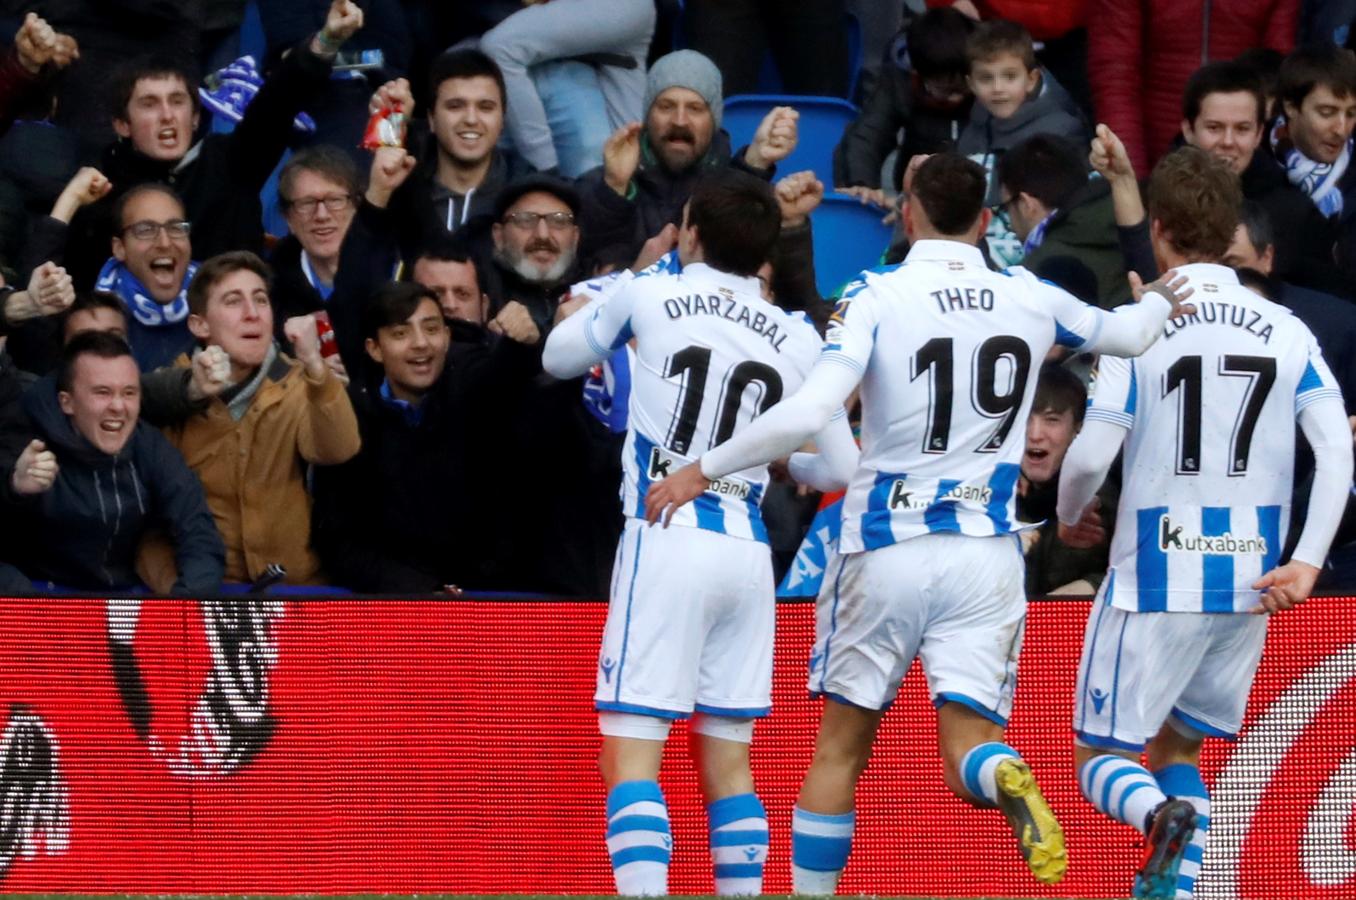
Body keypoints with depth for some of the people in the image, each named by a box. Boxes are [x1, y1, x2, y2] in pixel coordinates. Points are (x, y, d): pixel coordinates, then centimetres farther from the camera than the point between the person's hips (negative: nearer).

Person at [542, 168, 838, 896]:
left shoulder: (651, 297, 1)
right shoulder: (799, 340, 8)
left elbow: (558, 356, 18)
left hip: (666, 541, -4)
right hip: (747, 550, 4)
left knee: (630, 755, -7)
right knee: (727, 760, 13)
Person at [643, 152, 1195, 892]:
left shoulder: (877, 298, -8)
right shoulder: (1030, 299, 4)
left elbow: (808, 413, -20)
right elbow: (1126, 333, 23)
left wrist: (703, 470, -10)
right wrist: (1159, 299, 47)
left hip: (886, 552, -2)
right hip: (985, 554, 2)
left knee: (840, 749, 13)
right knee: (968, 753, -3)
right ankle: (1006, 782, -37)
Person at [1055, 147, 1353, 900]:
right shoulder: (1287, 333, 4)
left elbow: (1091, 455, -12)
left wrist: (1067, 515, 9)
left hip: (1153, 582, -4)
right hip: (1250, 585, 4)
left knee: (1103, 759, 3)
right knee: (1178, 747, 21)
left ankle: (1158, 812, -30)